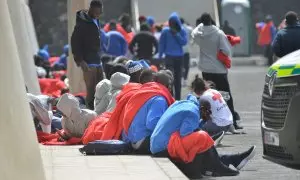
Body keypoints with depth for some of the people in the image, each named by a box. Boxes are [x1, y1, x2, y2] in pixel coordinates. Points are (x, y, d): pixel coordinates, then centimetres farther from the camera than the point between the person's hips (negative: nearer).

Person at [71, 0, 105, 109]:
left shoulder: (95, 21, 14)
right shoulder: (83, 23, -11)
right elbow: (75, 42, -14)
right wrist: (80, 60, -19)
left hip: (97, 62, 9)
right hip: (89, 63, -9)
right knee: (91, 90, -8)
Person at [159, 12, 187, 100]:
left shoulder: (182, 31, 3)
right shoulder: (165, 31, -1)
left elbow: (184, 42, -6)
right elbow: (161, 44, 2)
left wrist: (176, 35, -13)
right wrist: (160, 57, 0)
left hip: (179, 57, 3)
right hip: (169, 56, -3)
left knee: (178, 78, 10)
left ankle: (178, 98, 19)